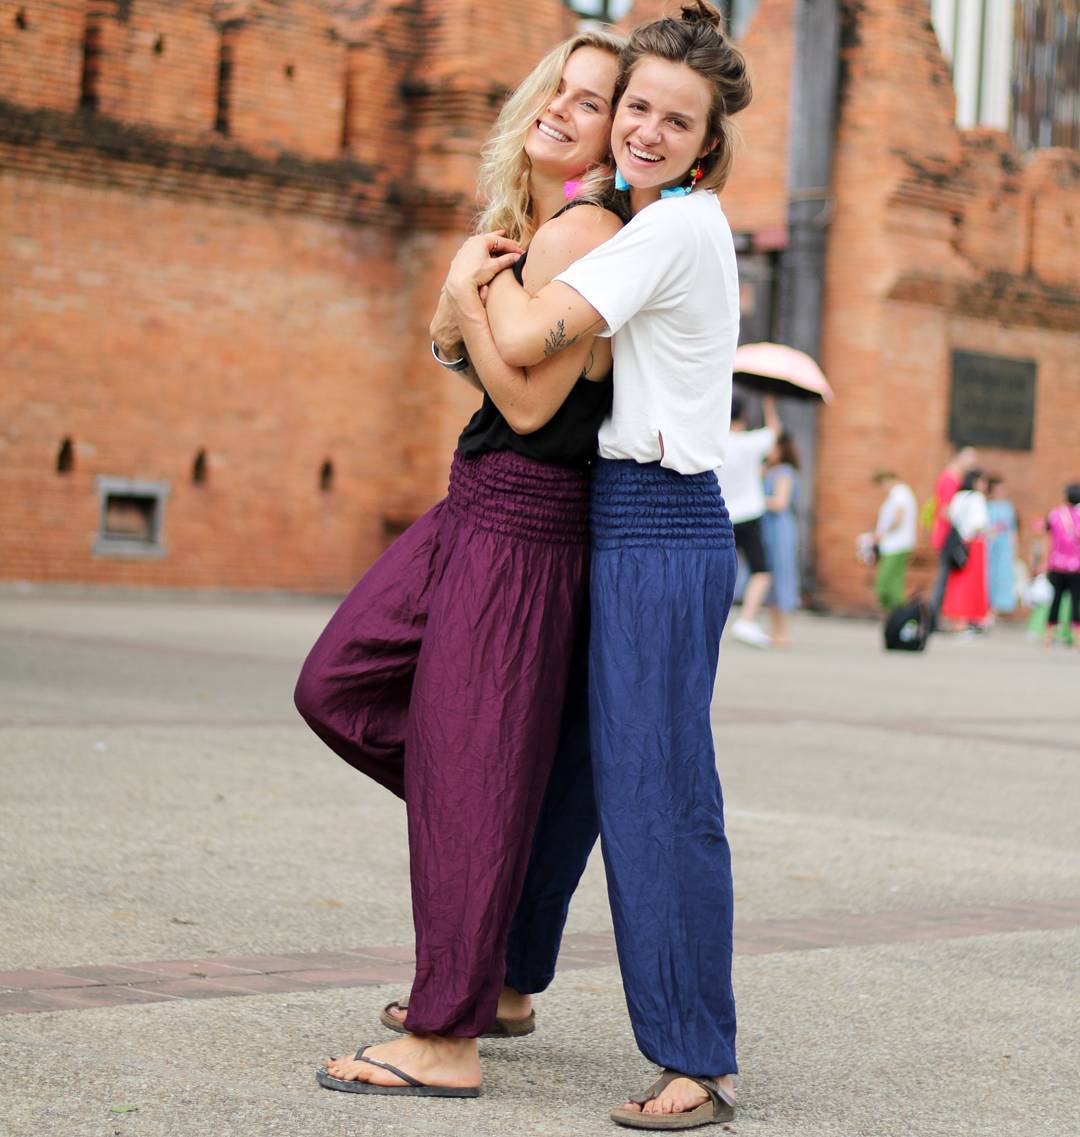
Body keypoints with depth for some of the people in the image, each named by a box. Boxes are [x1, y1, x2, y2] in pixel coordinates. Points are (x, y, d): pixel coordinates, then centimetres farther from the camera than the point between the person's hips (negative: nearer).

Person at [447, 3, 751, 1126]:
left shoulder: (673, 231, -14)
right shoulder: (690, 224, 16)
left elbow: (525, 338, -20)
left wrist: (479, 269, -1)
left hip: (660, 535, -10)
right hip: (624, 527, 10)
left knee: (657, 790, -9)